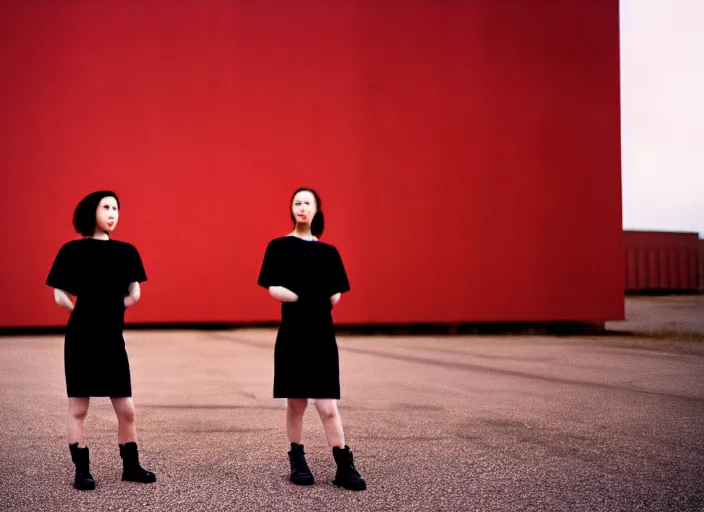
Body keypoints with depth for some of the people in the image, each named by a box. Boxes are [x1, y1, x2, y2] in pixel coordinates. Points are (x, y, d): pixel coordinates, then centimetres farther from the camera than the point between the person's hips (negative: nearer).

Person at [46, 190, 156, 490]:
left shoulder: (126, 252, 4)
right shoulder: (72, 251, -5)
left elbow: (134, 295, 9)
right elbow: (60, 296, -3)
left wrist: (111, 310, 1)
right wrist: (85, 312, 0)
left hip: (112, 338, 3)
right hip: (81, 338, -3)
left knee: (126, 410, 6)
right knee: (78, 408, 3)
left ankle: (131, 466, 20)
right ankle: (82, 470, 13)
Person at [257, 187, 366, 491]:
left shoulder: (328, 252, 7)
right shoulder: (279, 247, 2)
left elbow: (335, 296, 5)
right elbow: (274, 289, -7)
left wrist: (323, 299, -13)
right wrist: (303, 298, -17)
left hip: (322, 335, 1)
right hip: (292, 334, -1)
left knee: (328, 406, -3)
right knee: (296, 403, 6)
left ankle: (345, 467, -1)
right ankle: (297, 461, 20)